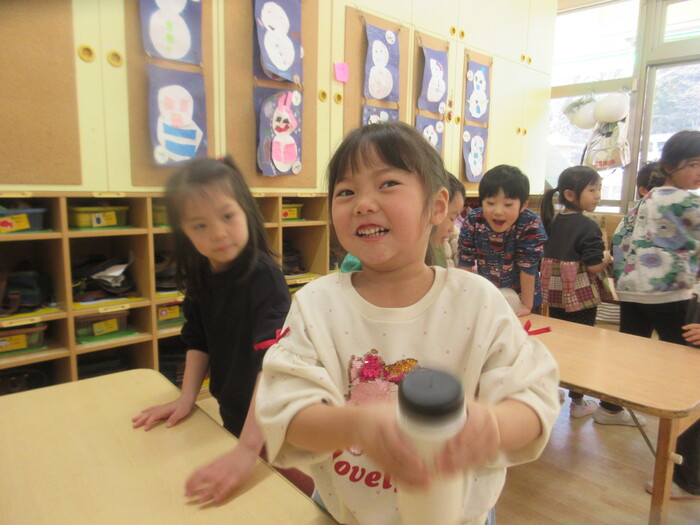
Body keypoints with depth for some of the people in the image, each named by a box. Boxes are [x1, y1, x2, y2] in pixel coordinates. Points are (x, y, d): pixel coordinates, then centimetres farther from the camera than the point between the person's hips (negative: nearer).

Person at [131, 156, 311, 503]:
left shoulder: (264, 277, -28)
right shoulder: (200, 275, -6)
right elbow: (199, 338, 6)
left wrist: (247, 450, -43)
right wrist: (186, 398, -2)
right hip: (232, 414, 7)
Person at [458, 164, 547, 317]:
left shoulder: (531, 225, -28)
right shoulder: (472, 221, -20)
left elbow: (528, 266, -24)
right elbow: (465, 262, -15)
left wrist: (526, 305, -19)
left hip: (519, 298, -2)